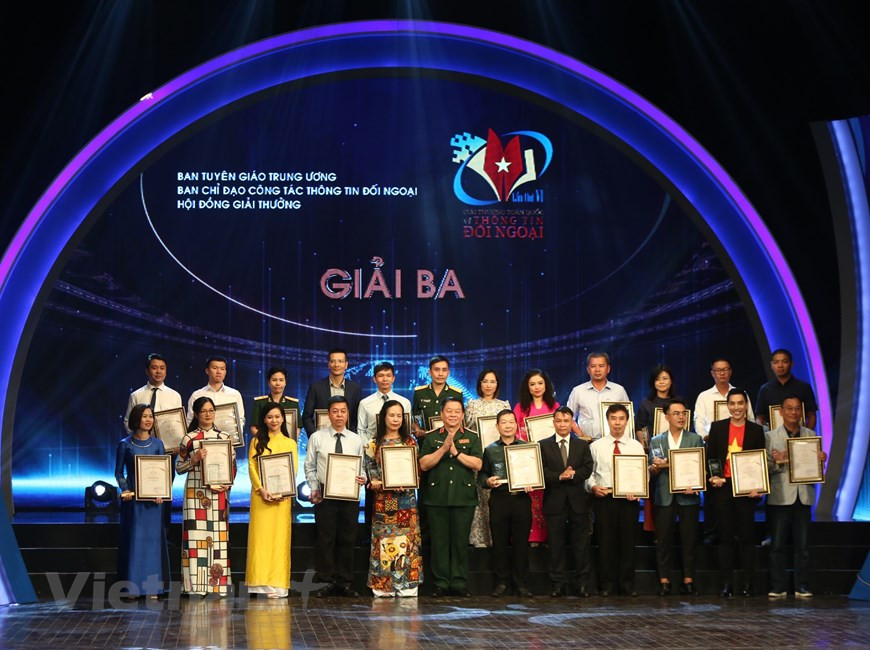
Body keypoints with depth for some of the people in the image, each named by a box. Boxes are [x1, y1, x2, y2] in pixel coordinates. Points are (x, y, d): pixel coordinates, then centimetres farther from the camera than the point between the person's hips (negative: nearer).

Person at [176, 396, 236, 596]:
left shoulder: (224, 438, 10)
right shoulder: (189, 439, 4)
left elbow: (233, 466, 12)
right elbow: (179, 467, 6)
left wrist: (227, 483, -4)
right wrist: (194, 459, -10)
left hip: (219, 493, 2)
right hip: (196, 492, -2)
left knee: (218, 534, 0)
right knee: (196, 533, -7)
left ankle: (219, 582, 4)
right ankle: (197, 585, -6)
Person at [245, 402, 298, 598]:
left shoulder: (290, 443, 11)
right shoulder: (257, 442, 11)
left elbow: (293, 470, 3)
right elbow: (251, 467, 2)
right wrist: (262, 490, -12)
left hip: (282, 497, 0)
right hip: (260, 495, 0)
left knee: (280, 537, -3)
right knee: (260, 537, -5)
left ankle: (277, 585, -3)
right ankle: (261, 582, -4)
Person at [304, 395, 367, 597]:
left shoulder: (356, 440, 8)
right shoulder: (317, 438, 2)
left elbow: (360, 467, 10)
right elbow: (310, 467, 5)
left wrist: (362, 479, -11)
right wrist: (314, 489, -5)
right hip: (325, 494, -2)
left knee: (347, 539, 6)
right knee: (326, 539, 1)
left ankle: (345, 582, 13)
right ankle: (327, 582, 8)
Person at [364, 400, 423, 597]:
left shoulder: (410, 441, 10)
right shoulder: (374, 444, 8)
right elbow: (369, 470, 3)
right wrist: (375, 482, -16)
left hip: (406, 498, 1)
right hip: (383, 500, -1)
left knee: (407, 541, -4)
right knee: (383, 542, -3)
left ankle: (407, 588, -2)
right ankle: (382, 588, 1)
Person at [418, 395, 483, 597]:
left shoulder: (472, 437, 9)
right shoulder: (431, 438, 10)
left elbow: (477, 464, -3)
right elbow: (424, 464, -1)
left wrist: (456, 452, -11)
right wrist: (443, 449, -10)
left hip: (463, 496, 0)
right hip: (437, 496, 0)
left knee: (461, 540, 1)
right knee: (439, 540, 1)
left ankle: (459, 582, 6)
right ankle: (441, 583, 6)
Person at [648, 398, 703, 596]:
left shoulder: (695, 439, 8)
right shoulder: (656, 441, 11)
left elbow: (702, 468, 2)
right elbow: (651, 471, 8)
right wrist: (656, 467, -14)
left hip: (688, 496, 0)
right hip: (664, 496, 1)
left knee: (689, 540, 0)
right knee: (663, 540, -1)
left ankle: (688, 580, 6)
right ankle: (664, 581, 4)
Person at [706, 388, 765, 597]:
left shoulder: (756, 430, 5)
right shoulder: (717, 427, 7)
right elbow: (710, 456, 8)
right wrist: (712, 477, -9)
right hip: (723, 487, 1)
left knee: (746, 536, 2)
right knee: (725, 536, 4)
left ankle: (748, 583, 6)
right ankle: (726, 583, 8)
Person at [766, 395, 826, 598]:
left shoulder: (810, 435, 9)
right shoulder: (771, 437, 2)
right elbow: (767, 469, -2)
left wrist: (821, 461, -10)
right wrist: (778, 461, -21)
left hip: (803, 496, 2)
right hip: (780, 497, -2)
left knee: (802, 545, 5)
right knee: (777, 544, 1)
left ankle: (802, 587, 11)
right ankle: (778, 587, 7)